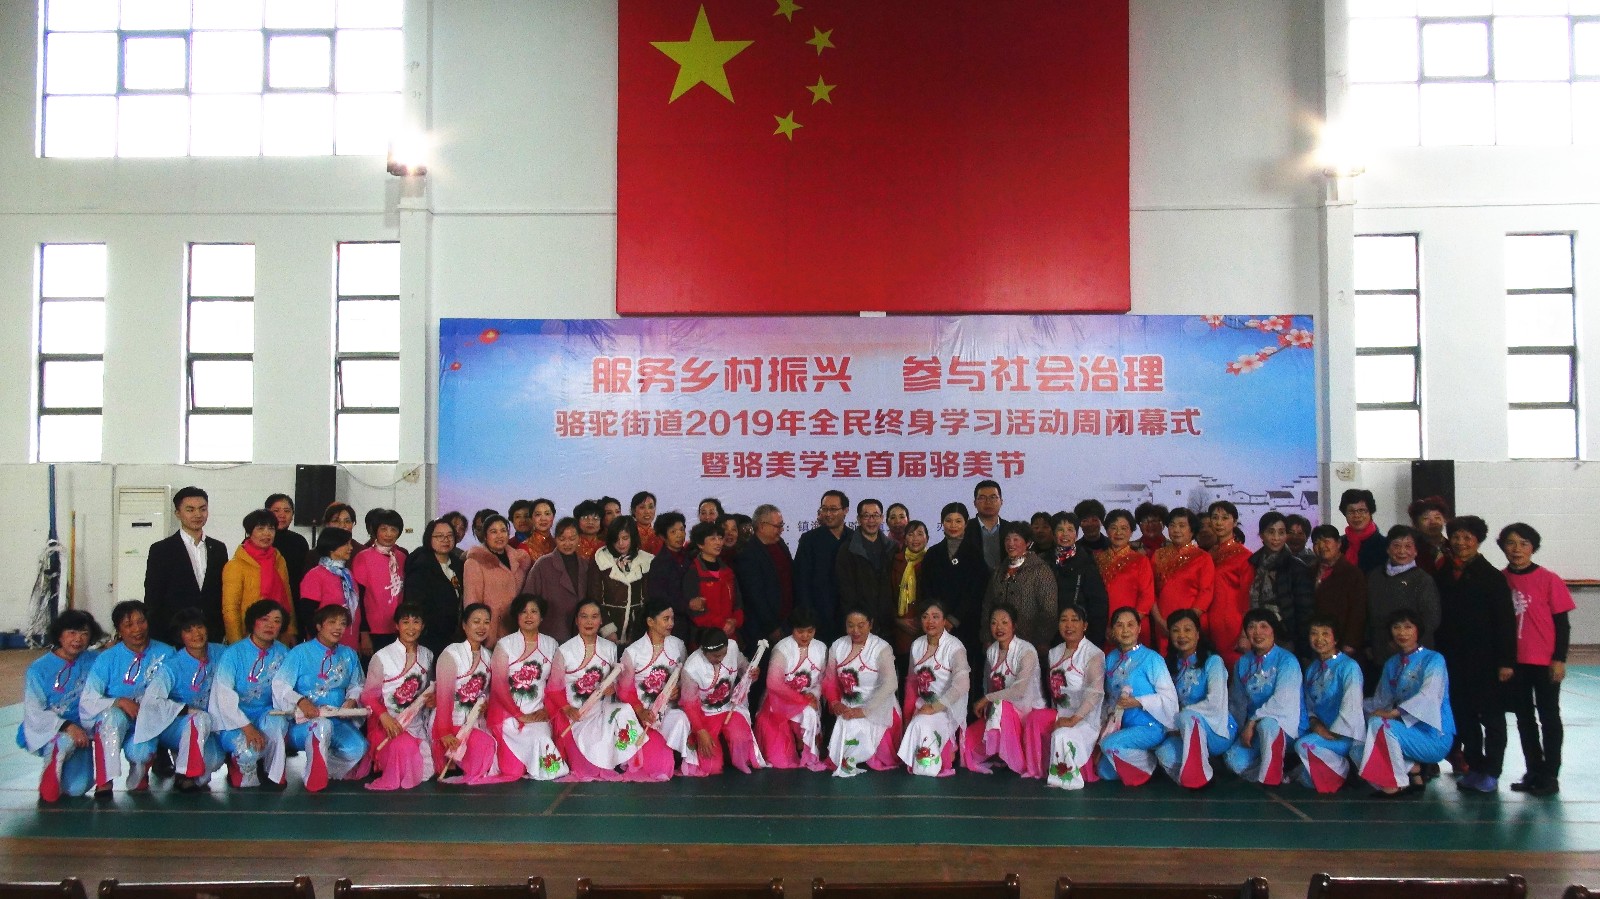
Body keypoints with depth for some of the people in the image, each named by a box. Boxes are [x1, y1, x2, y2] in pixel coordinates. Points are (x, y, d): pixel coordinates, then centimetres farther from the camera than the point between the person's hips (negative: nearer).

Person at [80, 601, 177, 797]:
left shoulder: (165, 654, -1)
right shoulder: (107, 659, -4)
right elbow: (87, 702, -10)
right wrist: (119, 702, -25)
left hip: (149, 724, 0)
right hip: (112, 722, 0)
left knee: (140, 751, -32)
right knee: (114, 713, -35)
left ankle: (139, 777, 8)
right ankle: (104, 782, -25)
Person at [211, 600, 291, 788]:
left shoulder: (283, 654, 1)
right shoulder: (233, 654, -11)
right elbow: (224, 697, -18)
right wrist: (246, 727, -28)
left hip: (265, 715, 3)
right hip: (233, 721, -3)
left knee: (277, 722, -32)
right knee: (248, 750, -31)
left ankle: (273, 776, -10)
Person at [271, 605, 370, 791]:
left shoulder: (349, 655, 12)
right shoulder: (300, 653, -3)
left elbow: (357, 685, 15)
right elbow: (279, 685, -11)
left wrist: (352, 700, -8)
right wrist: (301, 701, -28)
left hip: (338, 721, 4)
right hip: (304, 722, -4)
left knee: (358, 748, -24)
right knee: (323, 724, -39)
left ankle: (326, 770, 7)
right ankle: (314, 776, -17)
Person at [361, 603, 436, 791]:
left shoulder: (427, 655, 9)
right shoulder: (382, 657, -7)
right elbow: (369, 695, -5)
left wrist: (432, 698, -1)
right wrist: (385, 717, -22)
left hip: (417, 722, 5)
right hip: (389, 723, -5)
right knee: (404, 746, -34)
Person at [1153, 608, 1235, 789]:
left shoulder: (1212, 661, -5)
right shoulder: (1171, 666, 12)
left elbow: (1215, 702, -17)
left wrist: (1177, 719, -14)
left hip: (1218, 731, -3)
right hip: (1185, 734, 4)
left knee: (1188, 717, -37)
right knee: (1164, 753, -31)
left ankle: (1200, 775, -23)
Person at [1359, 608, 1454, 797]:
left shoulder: (1433, 660, -9)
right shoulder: (1391, 664, 12)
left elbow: (1428, 697, -23)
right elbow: (1382, 701, 12)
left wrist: (1392, 713, -30)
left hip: (1434, 737, -6)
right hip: (1407, 731, 6)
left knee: (1380, 724, -30)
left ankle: (1399, 783, -16)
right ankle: (1413, 769, -3)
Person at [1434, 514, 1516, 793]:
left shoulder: (1492, 577, -6)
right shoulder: (1442, 575, 7)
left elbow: (1505, 621, -9)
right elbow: (1435, 616, 7)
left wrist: (1506, 660, -13)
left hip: (1485, 660, -4)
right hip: (1453, 660, 4)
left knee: (1491, 716, 5)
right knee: (1463, 716, 9)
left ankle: (1491, 772, 13)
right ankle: (1473, 767, 20)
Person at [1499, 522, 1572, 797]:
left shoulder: (1549, 579, -8)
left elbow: (1562, 622, -4)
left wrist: (1559, 659, -8)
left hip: (1545, 662, -3)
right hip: (1514, 662, 3)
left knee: (1548, 717, 6)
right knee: (1524, 718, 12)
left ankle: (1549, 775, 15)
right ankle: (1533, 772, 23)